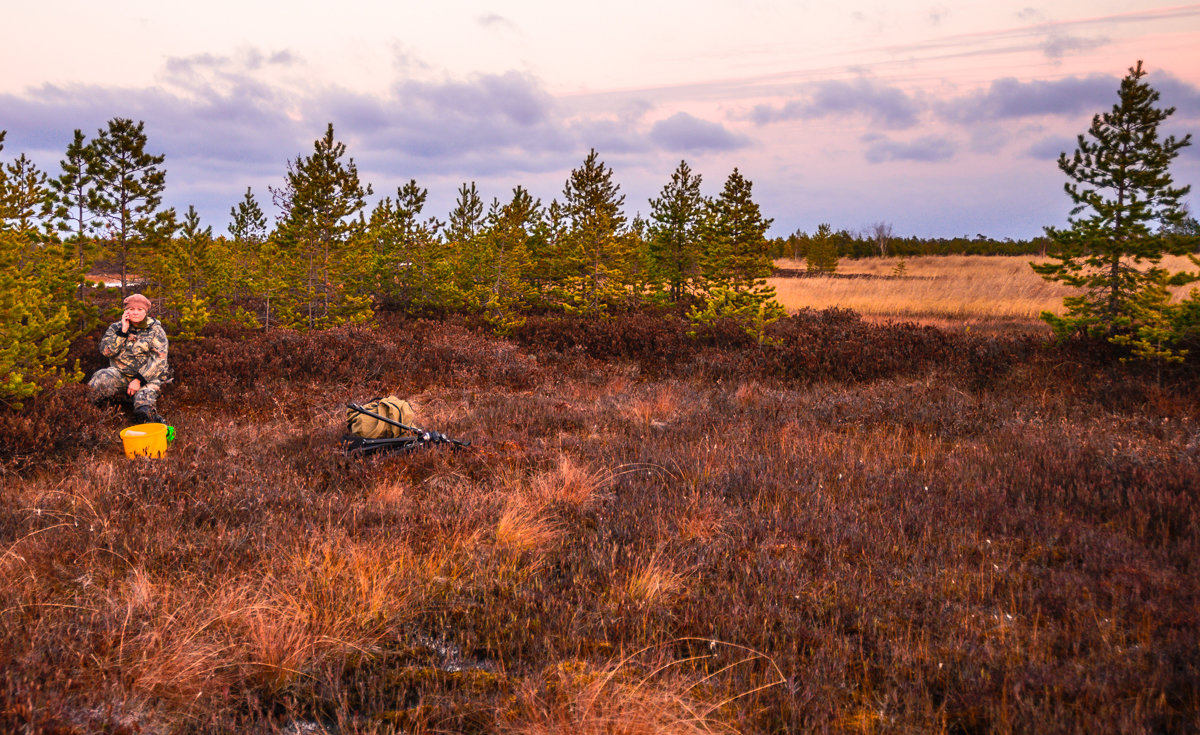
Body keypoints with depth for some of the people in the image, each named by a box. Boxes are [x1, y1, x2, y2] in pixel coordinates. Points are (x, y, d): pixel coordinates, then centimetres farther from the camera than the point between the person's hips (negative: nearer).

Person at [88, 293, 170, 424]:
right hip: (120, 374, 3)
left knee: (143, 409, -33)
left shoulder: (155, 330, 3)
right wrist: (123, 331, -11)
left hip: (147, 376, -3)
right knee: (100, 380, -29)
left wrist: (139, 380, -18)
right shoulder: (116, 328, 11)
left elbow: (159, 360, -8)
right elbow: (105, 351, -4)